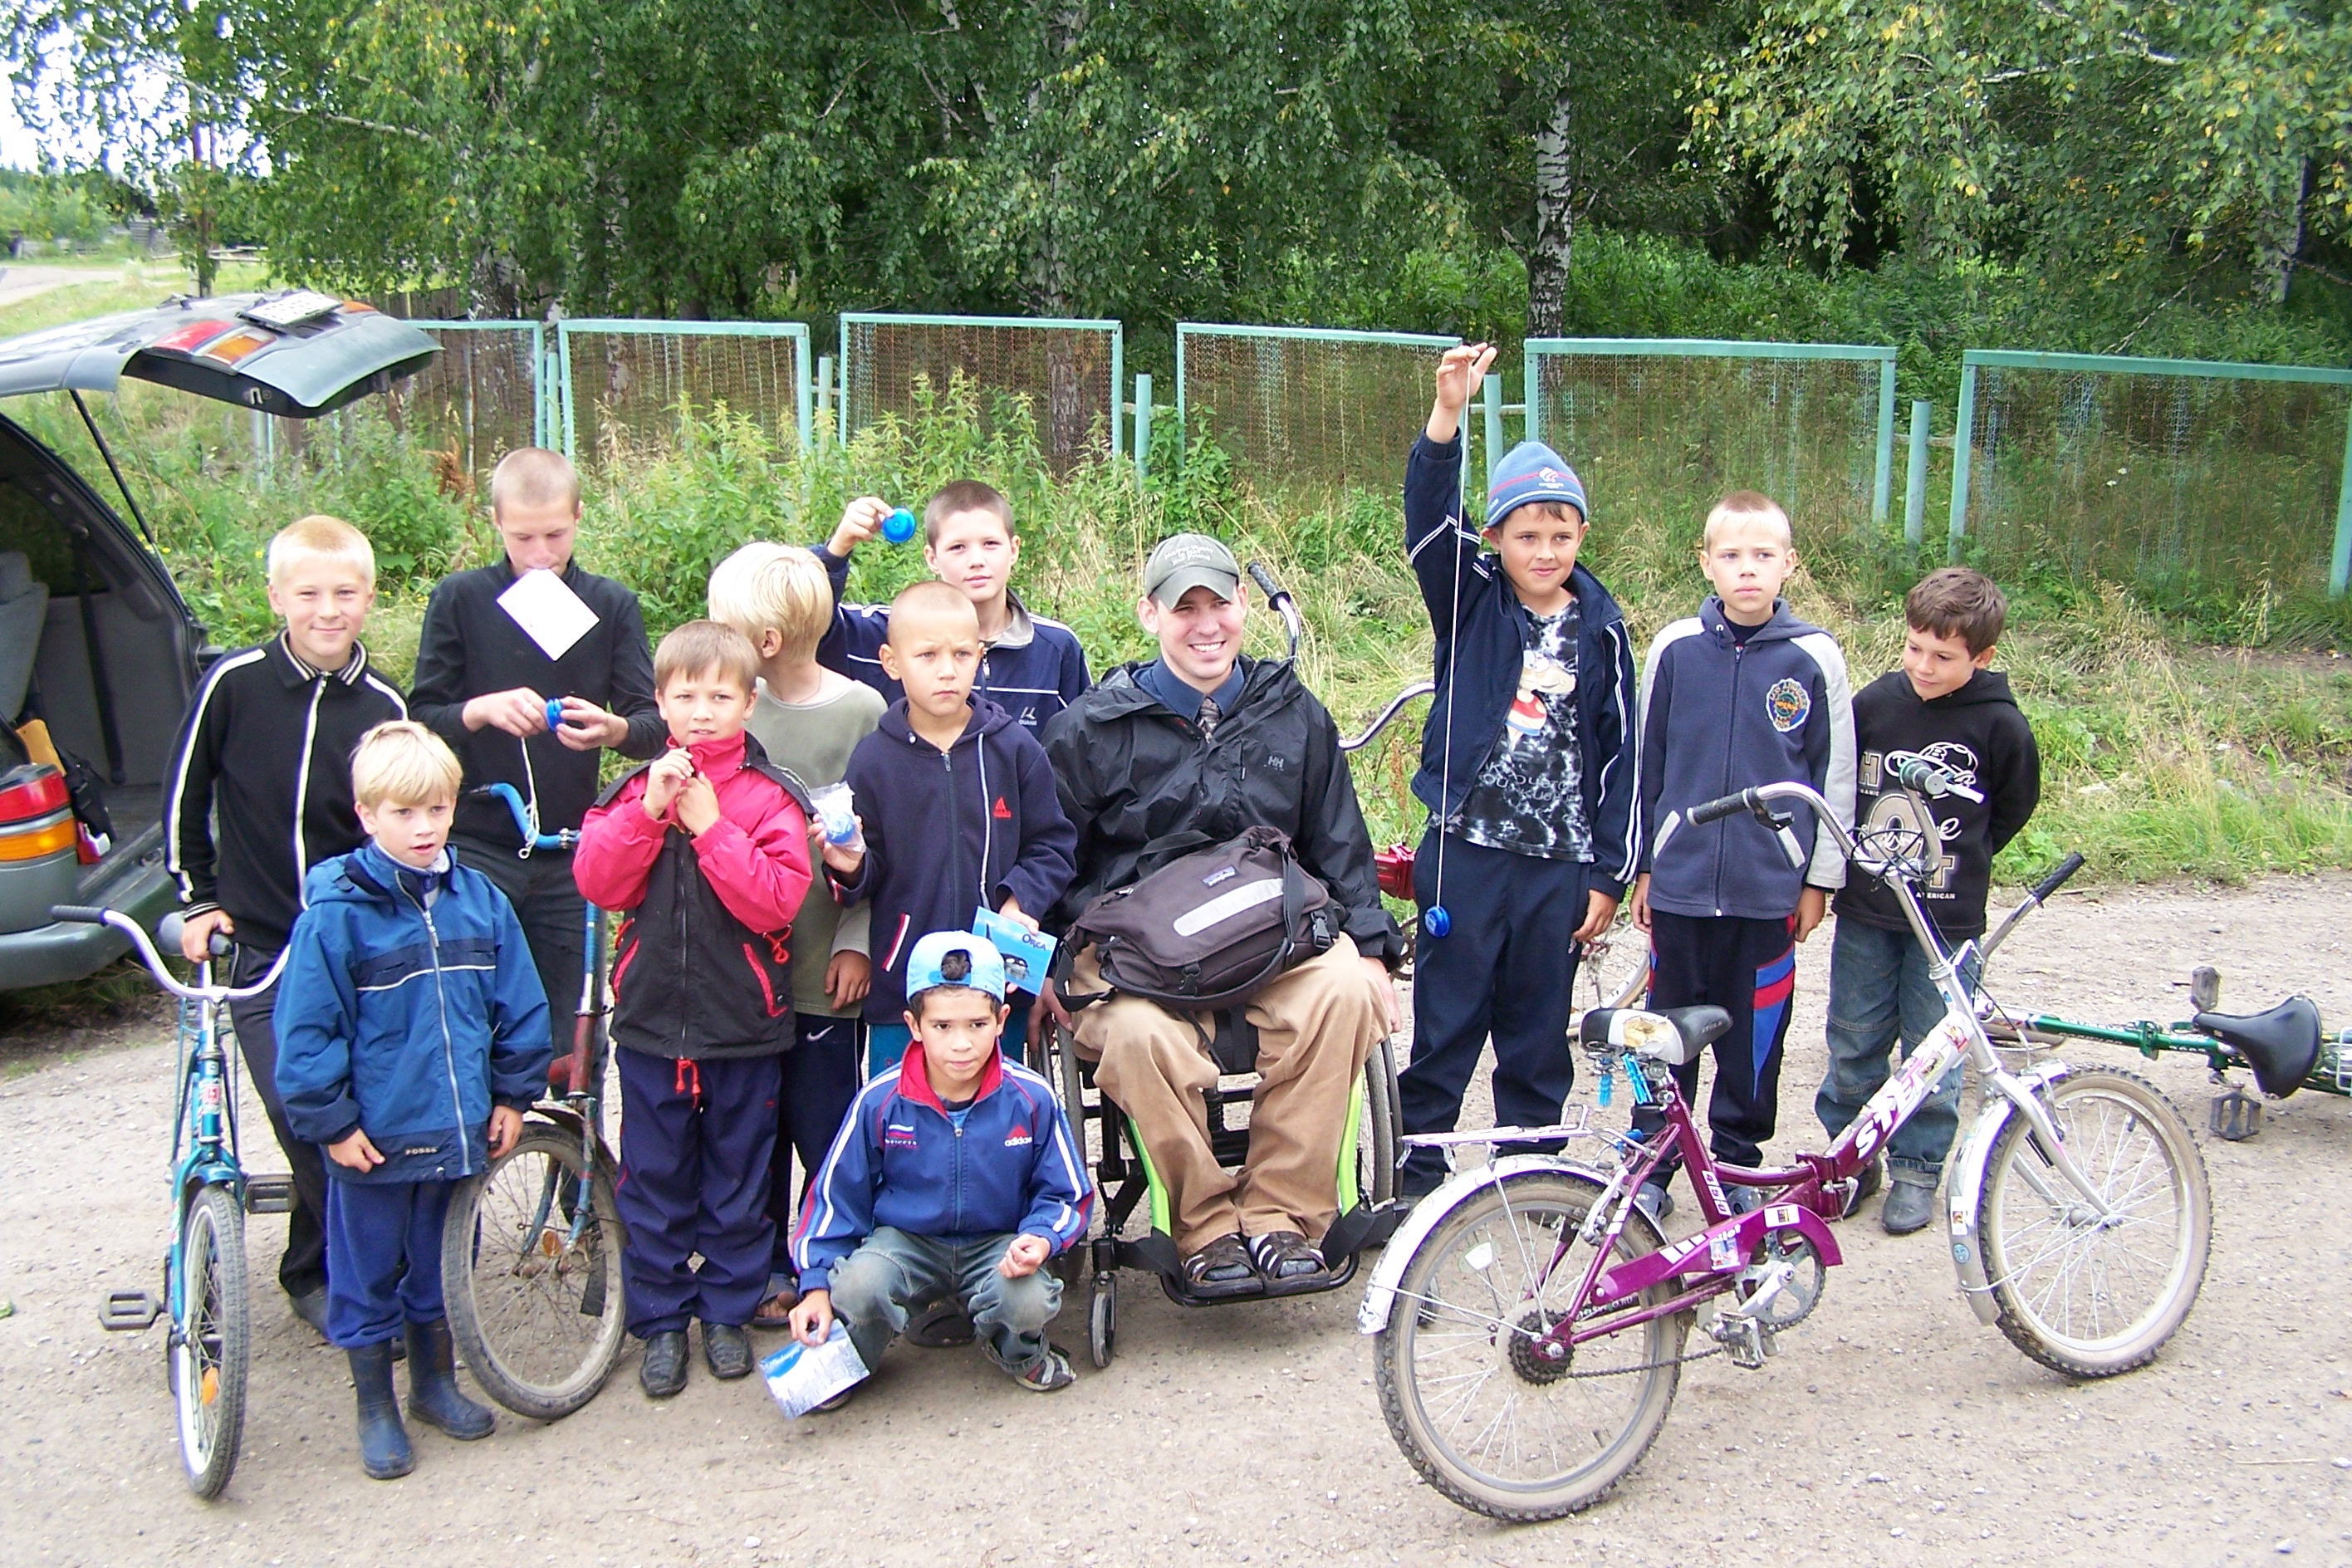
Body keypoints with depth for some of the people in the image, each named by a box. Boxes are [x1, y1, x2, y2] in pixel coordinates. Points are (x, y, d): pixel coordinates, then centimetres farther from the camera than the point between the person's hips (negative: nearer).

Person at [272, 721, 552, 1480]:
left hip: (459, 1130, 4)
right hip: (374, 1139, -4)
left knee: (442, 1265, 19)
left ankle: (435, 1381, 37)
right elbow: (304, 1030, -12)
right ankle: (375, 1409, 26)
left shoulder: (481, 901, -1)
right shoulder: (336, 914, -14)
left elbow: (520, 1007, 7)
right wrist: (330, 1122, -12)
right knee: (367, 1274, 10)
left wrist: (513, 1094, 5)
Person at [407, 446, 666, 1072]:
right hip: (474, 850, -1)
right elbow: (420, 721, -1)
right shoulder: (459, 600, 1)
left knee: (558, 1035, 6)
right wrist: (481, 710, -21)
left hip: (568, 857, 1)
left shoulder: (610, 606, 4)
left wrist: (615, 729, -24)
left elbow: (655, 727, -2)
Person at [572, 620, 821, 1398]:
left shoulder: (770, 796, -5)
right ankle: (661, 1320, 24)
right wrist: (651, 811, -19)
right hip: (650, 1015, 2)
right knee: (654, 1179, 10)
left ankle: (729, 1311, 27)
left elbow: (780, 897, -17)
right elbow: (597, 883, -8)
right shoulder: (634, 788, 4)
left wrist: (710, 824, -21)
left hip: (744, 1021, -2)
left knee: (738, 1178, 11)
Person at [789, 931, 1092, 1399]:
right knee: (856, 1287, -32)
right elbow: (836, 1196, -1)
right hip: (904, 1242, 0)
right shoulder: (881, 1101, -12)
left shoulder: (1031, 1098, -12)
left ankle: (1020, 1353, 9)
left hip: (998, 1244, 0)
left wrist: (1041, 1239, -22)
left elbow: (1066, 1195, -1)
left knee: (1029, 1300, -31)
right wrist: (816, 1285, -8)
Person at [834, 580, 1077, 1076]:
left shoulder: (1015, 749, 0)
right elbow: (868, 877, 1)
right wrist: (852, 867, -20)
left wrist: (1022, 902, -13)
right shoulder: (873, 759, -1)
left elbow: (1052, 848, 3)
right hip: (900, 985, 0)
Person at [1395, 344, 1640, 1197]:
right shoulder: (1470, 601, 0)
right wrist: (1447, 415, -33)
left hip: (1560, 860, 2)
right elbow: (1429, 518, -18)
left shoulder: (1601, 628, 4)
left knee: (1538, 1028, 12)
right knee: (1446, 1020, 4)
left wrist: (1608, 872, 4)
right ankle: (1418, 1172, 17)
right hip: (1466, 847, -2)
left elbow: (1618, 754, 6)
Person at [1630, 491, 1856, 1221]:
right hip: (1679, 883, 1)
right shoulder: (1675, 648, 0)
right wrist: (1642, 865, 10)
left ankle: (1737, 1165, 26)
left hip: (1770, 888, 0)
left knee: (1755, 1034, 8)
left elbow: (1835, 774, 5)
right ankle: (1653, 1165, 22)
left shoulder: (1815, 657, -2)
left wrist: (1821, 878, 5)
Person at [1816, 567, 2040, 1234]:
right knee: (1853, 1043, 10)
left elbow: (2014, 807, 8)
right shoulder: (1874, 703, -5)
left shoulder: (2000, 726, -10)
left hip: (1947, 920, -2)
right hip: (1865, 911, 2)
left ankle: (1917, 1170, 23)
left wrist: (1961, 862, 7)